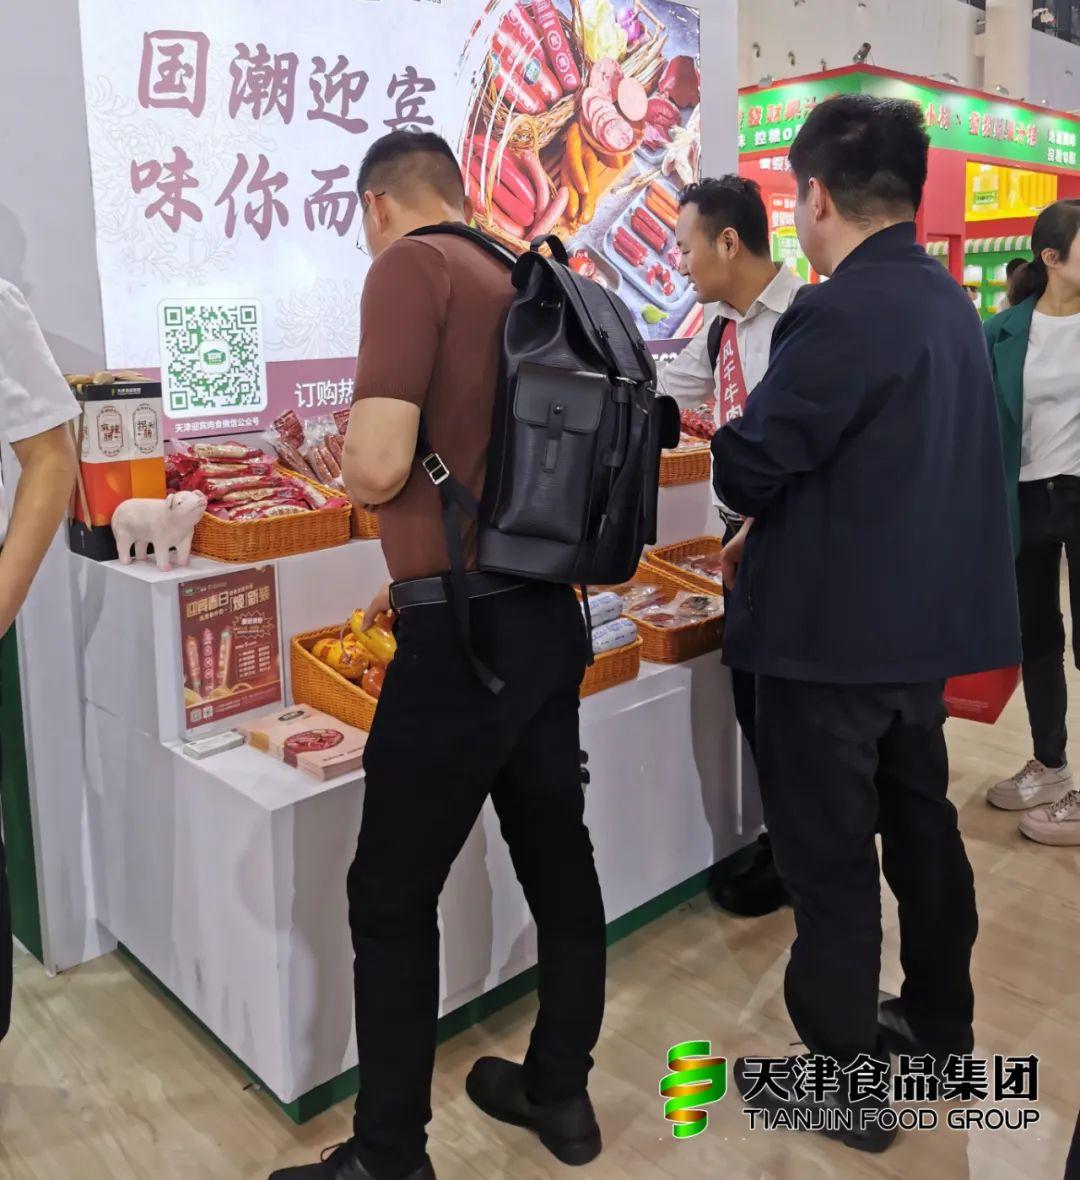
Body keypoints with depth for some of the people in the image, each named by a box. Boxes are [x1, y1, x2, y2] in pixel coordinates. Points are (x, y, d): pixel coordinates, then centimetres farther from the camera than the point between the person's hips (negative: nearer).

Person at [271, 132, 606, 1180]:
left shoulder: (410, 268, -8)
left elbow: (377, 466, -19)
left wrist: (346, 458, 5)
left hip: (465, 632, -8)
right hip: (548, 615, 8)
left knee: (393, 899, 6)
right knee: (557, 857, 17)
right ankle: (560, 1092, 35)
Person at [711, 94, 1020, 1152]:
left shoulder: (840, 314, -20)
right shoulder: (948, 301, 8)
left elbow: (748, 470, -18)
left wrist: (721, 439, 4)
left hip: (834, 630, -9)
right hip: (925, 617, 9)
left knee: (827, 855, 4)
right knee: (919, 822, 21)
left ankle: (842, 1082, 20)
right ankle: (939, 1024, 40)